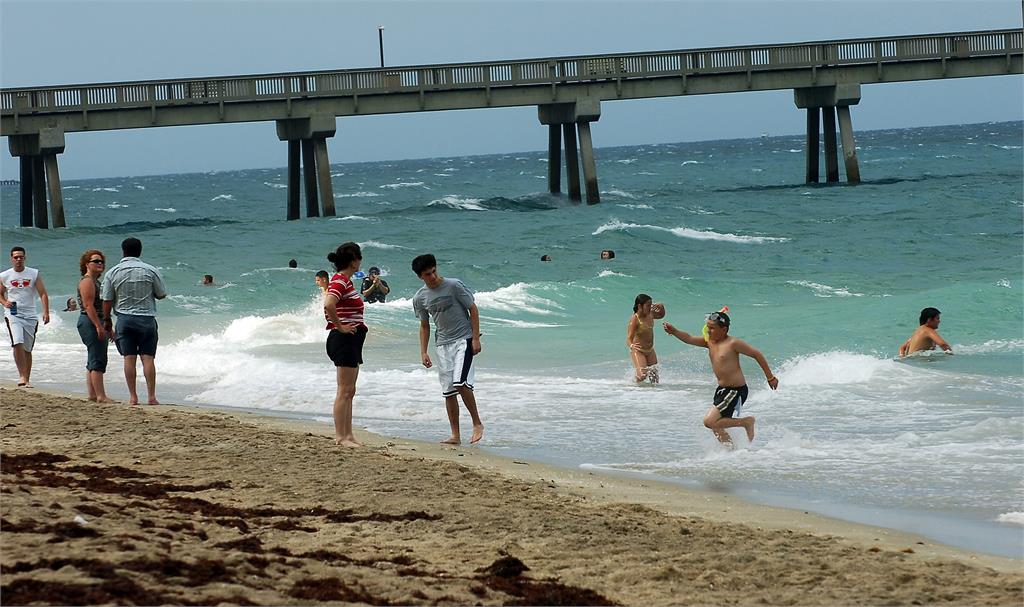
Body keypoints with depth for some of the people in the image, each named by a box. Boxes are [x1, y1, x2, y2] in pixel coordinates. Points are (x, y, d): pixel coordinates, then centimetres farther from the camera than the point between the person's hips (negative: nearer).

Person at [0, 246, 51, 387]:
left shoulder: (34, 274, 5)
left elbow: (43, 294, 2)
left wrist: (46, 312, -11)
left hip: (30, 316, 1)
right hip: (13, 315, -1)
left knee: (27, 349, 5)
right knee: (18, 344, -22)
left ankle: (27, 380, 13)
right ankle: (22, 376, -22)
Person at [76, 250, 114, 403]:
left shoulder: (96, 281, 20)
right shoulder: (87, 281, -11)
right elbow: (88, 306, -20)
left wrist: (107, 327, 25)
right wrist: (99, 326, -25)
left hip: (97, 324, 11)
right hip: (90, 323, -11)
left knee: (93, 361, 12)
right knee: (98, 361, -13)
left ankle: (92, 394, 15)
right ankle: (101, 396, -16)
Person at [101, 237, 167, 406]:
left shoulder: (113, 273, -2)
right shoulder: (151, 271, -4)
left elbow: (107, 300, 1)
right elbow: (161, 294, 4)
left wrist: (106, 320, 13)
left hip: (124, 319, 0)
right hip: (147, 319, 0)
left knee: (129, 358, 4)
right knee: (148, 358, 1)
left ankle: (133, 396, 2)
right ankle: (151, 396, -2)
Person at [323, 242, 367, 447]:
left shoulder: (345, 281, 15)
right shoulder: (340, 281, -16)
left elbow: (328, 305, 29)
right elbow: (329, 304, -33)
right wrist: (340, 327, -22)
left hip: (352, 341, 11)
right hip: (344, 339, -11)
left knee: (349, 391, 13)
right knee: (344, 391, -8)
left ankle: (348, 435, 17)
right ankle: (340, 436, -6)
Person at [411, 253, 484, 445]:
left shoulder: (454, 286, -10)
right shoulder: (420, 298, 4)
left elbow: (473, 309, -5)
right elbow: (424, 326, 15)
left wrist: (476, 338, -10)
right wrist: (423, 352, 6)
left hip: (463, 340, -5)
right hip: (442, 343, 5)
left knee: (461, 383, -21)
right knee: (448, 391, 3)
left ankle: (477, 423, -5)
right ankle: (455, 435, 8)